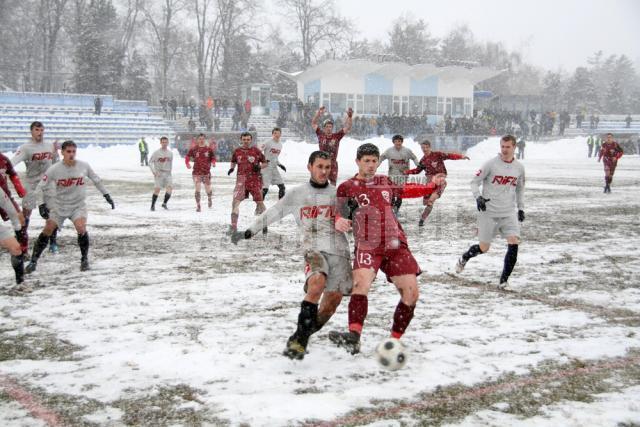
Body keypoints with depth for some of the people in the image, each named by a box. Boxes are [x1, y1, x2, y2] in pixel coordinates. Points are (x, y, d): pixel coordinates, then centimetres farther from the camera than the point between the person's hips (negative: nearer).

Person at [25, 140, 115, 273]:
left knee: (81, 229, -22)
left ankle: (84, 259, -3)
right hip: (59, 205, 0)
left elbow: (96, 180, 6)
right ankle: (33, 261, 12)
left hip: (78, 205, 0)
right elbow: (40, 187, -6)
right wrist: (41, 205, -15)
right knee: (47, 231, -2)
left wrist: (107, 195, 8)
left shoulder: (84, 166, -10)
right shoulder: (54, 169, -13)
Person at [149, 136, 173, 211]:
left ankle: (164, 203, -1)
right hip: (159, 173, -3)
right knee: (157, 189, -10)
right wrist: (154, 172, -12)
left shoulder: (170, 153, 7)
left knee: (170, 187, -15)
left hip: (167, 173, 3)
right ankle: (152, 205, 3)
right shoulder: (156, 152, -4)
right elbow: (150, 163, -2)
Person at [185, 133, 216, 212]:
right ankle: (198, 205, -1)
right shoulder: (194, 149, 0)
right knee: (197, 189, -10)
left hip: (206, 172, 1)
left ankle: (210, 199, 42)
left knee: (208, 189, 8)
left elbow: (213, 157, 7)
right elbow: (187, 156, 8)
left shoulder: (209, 149, 0)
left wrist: (213, 163, -14)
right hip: (197, 172, -1)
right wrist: (187, 163, -10)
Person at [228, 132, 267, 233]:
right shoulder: (237, 151, 6)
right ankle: (233, 226, -4)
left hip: (255, 180, -1)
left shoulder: (256, 151, 0)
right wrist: (232, 168, 3)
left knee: (259, 202, 2)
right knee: (235, 201, -11)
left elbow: (265, 163, 8)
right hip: (241, 179, 1)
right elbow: (233, 162, 23)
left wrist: (259, 166, -12)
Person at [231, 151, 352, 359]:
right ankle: (299, 338, -25)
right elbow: (272, 213, 12)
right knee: (317, 284, -31)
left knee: (332, 302, -2)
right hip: (314, 250, -3)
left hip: (339, 252, 3)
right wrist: (248, 232, 10)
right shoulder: (296, 194, 8)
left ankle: (302, 338, 18)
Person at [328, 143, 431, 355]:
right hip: (367, 246, -4)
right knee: (361, 282, -30)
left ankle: (394, 340, 8)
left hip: (396, 245, 4)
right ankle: (353, 337, -41)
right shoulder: (347, 187, 5)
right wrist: (339, 222, -22)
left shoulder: (385, 181, 17)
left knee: (411, 293, -5)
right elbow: (339, 214, 2)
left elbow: (402, 191, 35)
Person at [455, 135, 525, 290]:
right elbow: (475, 182, -3)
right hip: (489, 213, -3)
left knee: (514, 244, -15)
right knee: (483, 248, 4)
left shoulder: (519, 167, 6)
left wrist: (521, 208, 15)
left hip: (509, 213, 3)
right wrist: (478, 197, -20)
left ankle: (504, 280, -3)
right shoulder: (491, 164, -7)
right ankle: (464, 258, 37)